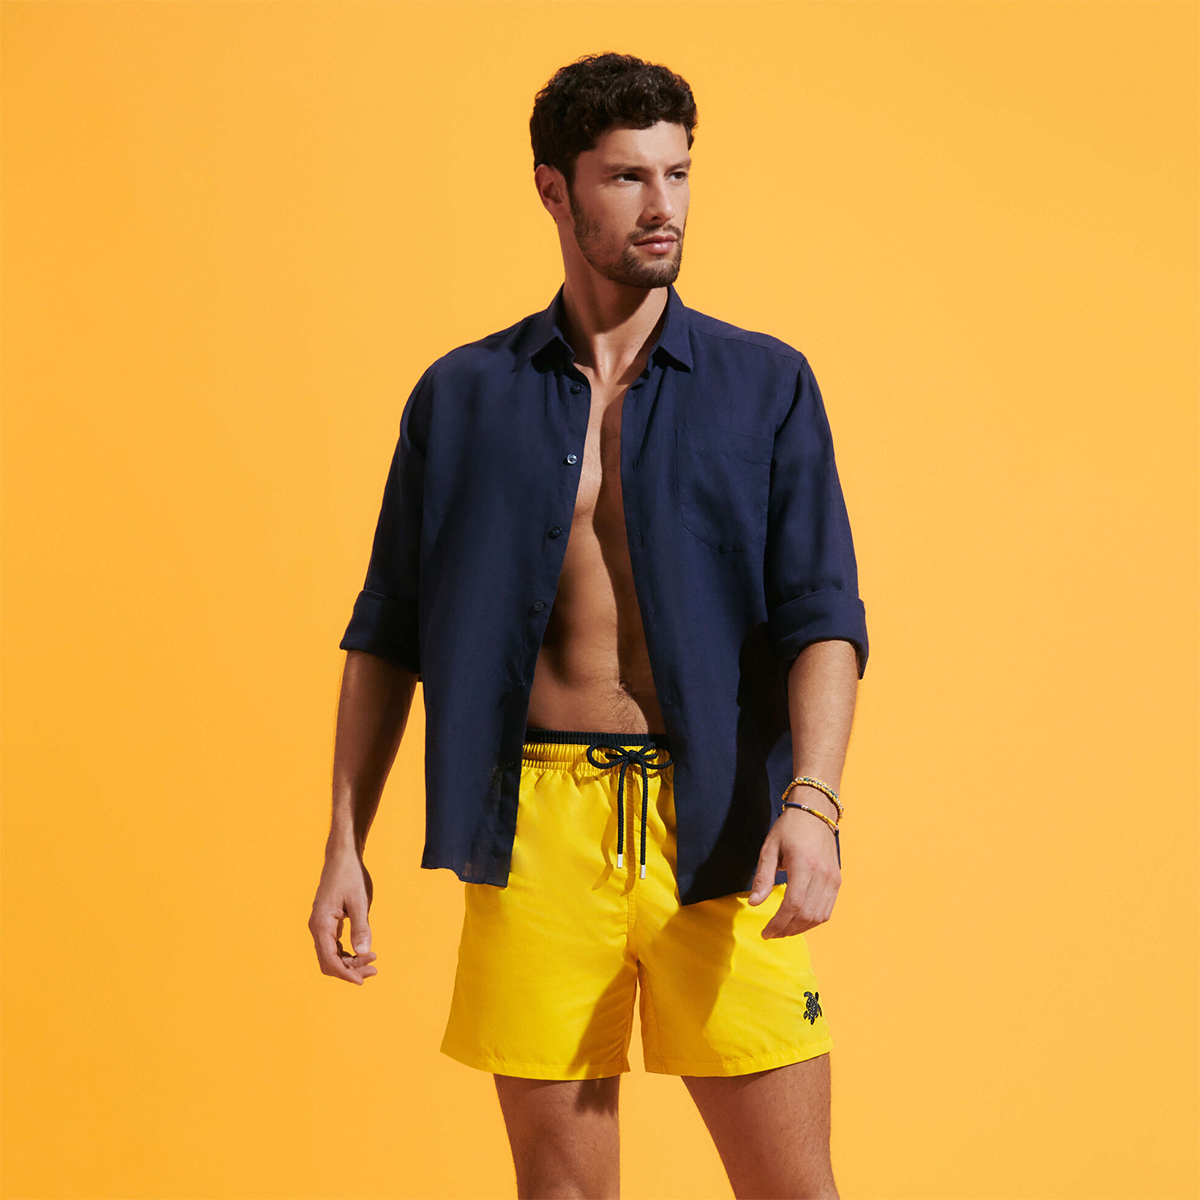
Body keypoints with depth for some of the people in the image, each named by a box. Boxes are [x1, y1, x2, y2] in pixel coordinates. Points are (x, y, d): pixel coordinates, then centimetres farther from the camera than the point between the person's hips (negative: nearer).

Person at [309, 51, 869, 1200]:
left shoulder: (765, 385, 7)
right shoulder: (464, 396, 10)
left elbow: (822, 617, 0)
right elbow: (387, 634, 12)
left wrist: (811, 800, -17)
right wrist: (345, 844, 6)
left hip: (713, 825, 0)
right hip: (535, 829, 1)